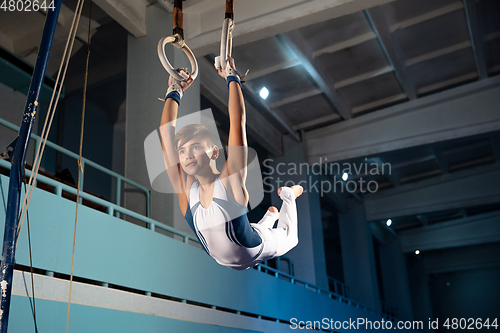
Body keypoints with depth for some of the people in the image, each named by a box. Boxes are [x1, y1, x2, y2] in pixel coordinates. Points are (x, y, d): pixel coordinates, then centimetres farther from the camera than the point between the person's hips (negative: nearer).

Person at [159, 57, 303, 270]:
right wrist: (174, 92, -19)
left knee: (288, 238, 29)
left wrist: (232, 78, -30)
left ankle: (288, 196, 49)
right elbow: (167, 133, -26)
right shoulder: (186, 188, -22)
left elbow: (238, 122, -38)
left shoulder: (230, 180, -32)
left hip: (260, 250, -4)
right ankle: (270, 215, 55)